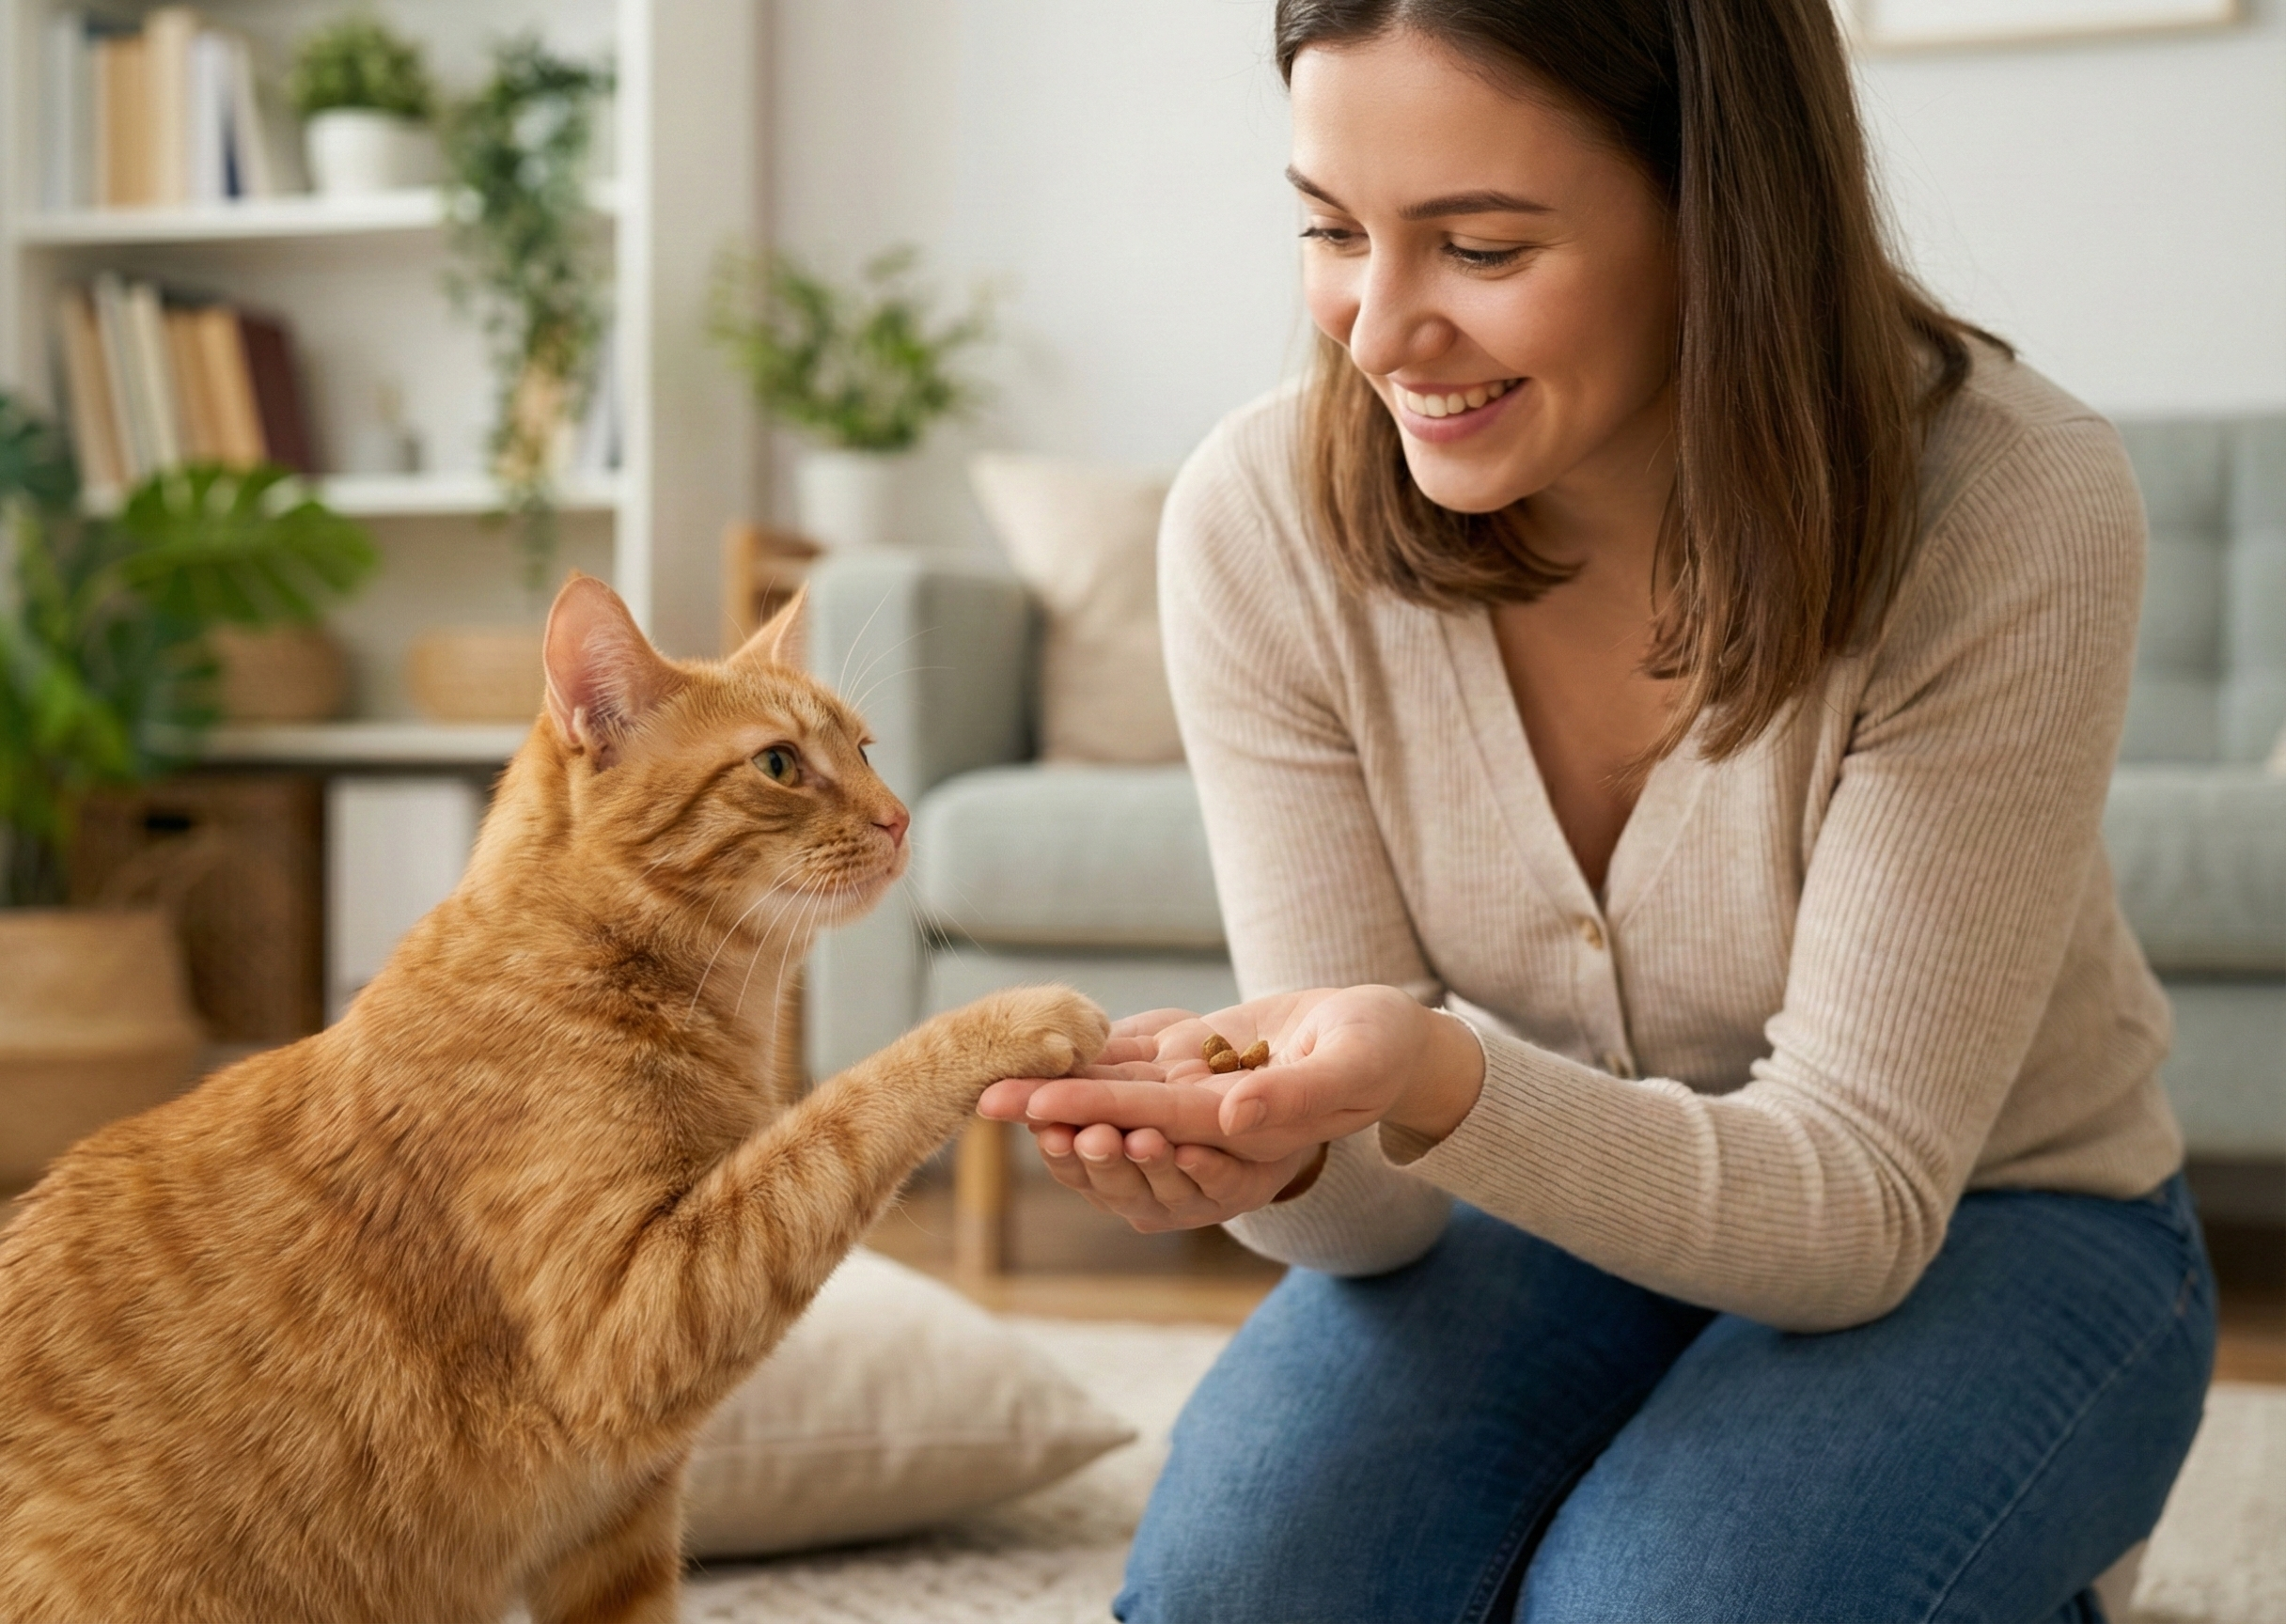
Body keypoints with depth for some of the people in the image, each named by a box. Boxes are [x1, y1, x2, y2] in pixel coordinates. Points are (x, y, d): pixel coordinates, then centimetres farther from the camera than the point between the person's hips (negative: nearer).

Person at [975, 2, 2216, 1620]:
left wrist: (1445, 1087, -44)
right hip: (1555, 1193, 2)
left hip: (1994, 1227, -1)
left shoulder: (2010, 516, -26)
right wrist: (1279, 1148, -39)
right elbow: (1376, 1211, -14)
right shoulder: (1260, 523, -18)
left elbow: (1858, 1198, -24)